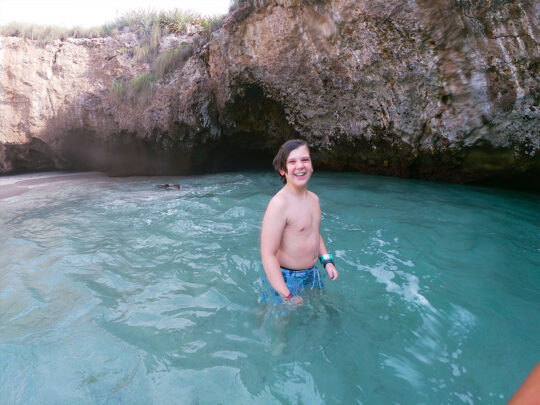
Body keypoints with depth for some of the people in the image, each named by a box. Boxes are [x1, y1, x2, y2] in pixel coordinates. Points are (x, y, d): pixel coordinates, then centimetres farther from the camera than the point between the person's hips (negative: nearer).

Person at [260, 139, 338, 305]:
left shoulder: (314, 198, 2)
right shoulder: (279, 204, -26)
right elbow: (268, 255, -28)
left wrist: (327, 261, 7)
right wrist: (287, 297, -27)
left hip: (312, 273, 8)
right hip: (287, 278, -8)